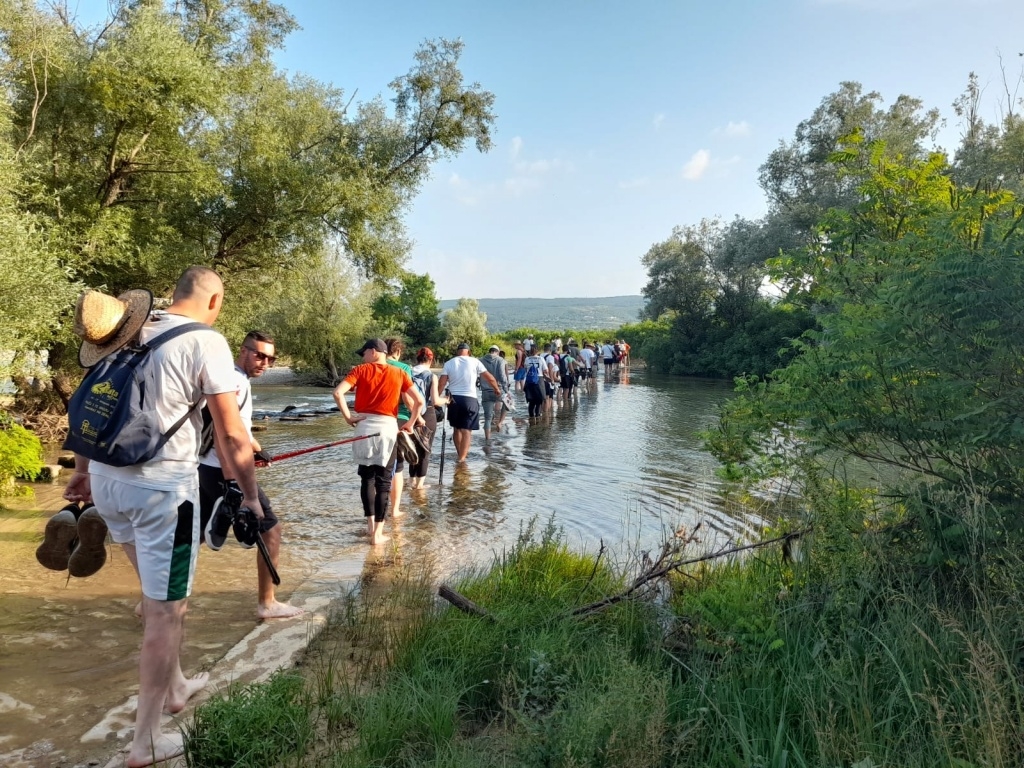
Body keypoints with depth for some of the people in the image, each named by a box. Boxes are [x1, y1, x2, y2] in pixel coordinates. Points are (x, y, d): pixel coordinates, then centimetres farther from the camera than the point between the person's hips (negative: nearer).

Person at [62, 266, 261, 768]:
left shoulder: (130, 330, 11)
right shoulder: (206, 340, -8)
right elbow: (232, 434, -12)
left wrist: (82, 471, 27)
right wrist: (251, 498, -2)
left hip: (106, 479, 7)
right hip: (163, 486, -7)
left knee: (156, 592, 25)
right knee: (167, 609, 6)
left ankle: (174, 687, 42)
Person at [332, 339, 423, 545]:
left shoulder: (360, 370, 1)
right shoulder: (399, 374, 5)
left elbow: (338, 392, -13)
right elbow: (419, 401, -2)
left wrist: (348, 417, -4)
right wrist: (410, 424, 9)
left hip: (364, 427, 0)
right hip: (388, 428, 0)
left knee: (366, 478, 16)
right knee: (383, 481, 4)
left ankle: (371, 525, 21)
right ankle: (377, 534, 5)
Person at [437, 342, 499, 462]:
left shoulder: (449, 363, 4)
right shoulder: (474, 362, 0)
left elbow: (441, 383, -5)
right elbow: (490, 378, 3)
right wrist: (496, 389, 20)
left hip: (453, 398, 3)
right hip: (469, 399, -3)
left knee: (456, 429, 19)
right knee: (467, 430, -1)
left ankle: (460, 455, 31)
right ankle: (462, 458, -8)